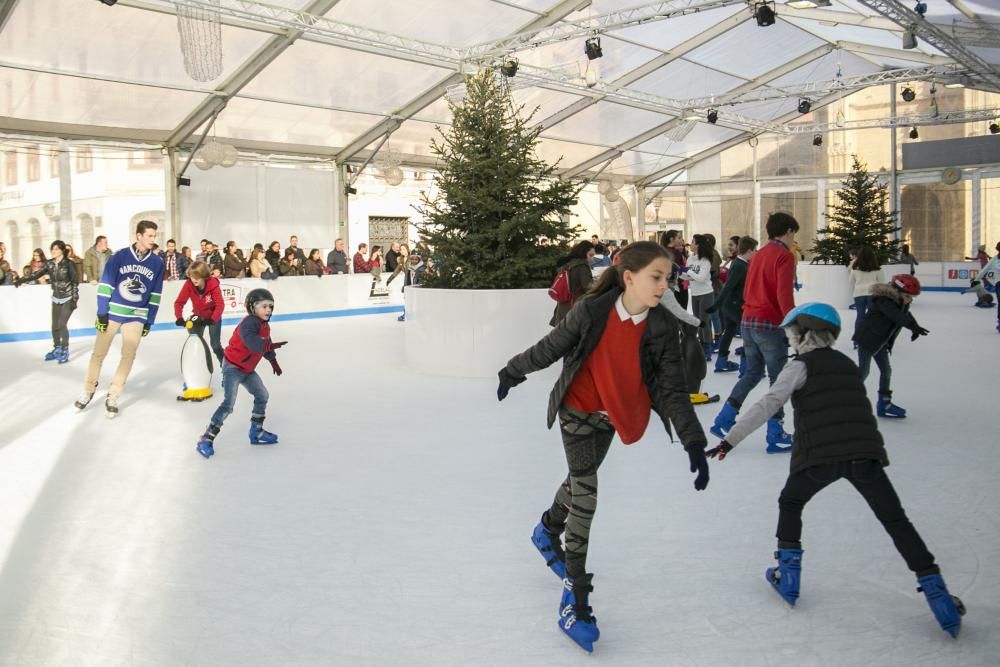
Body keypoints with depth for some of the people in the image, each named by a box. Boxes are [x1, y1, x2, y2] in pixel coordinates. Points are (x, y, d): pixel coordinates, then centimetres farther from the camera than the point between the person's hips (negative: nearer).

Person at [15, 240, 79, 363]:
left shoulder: (69, 264, -14)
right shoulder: (49, 264, 0)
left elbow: (75, 282, -11)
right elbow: (36, 274, -4)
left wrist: (74, 299, -13)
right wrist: (21, 280, -16)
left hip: (68, 299, -5)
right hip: (56, 299, 5)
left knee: (62, 324, -11)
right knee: (55, 325, 7)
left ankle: (65, 351, 1)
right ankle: (57, 349, 24)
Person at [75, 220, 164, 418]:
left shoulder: (157, 263, 0)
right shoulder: (120, 256, -9)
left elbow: (155, 295, 6)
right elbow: (105, 285, -6)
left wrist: (149, 321, 4)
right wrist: (101, 313, -9)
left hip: (136, 316, 2)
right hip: (112, 312, -2)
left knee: (128, 356, -1)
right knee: (99, 353, 7)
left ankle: (113, 396, 10)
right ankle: (88, 390, 24)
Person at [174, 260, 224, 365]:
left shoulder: (213, 284, -30)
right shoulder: (189, 284, -23)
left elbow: (220, 304, -34)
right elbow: (179, 302, -22)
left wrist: (212, 319, -47)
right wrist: (179, 318, -37)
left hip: (213, 317, -3)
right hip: (198, 316, 3)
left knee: (215, 345, -5)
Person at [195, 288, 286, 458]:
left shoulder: (265, 326, 6)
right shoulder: (249, 323, -23)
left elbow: (265, 343, 25)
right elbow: (251, 342, -42)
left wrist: (273, 360, 36)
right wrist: (270, 345, -50)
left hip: (247, 369, 10)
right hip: (232, 367, -9)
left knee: (262, 396, 14)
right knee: (228, 404, -17)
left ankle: (256, 432, 28)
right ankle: (206, 440, -13)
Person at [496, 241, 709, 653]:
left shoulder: (662, 328, -16)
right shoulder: (593, 311, -24)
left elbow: (672, 388, -16)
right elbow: (551, 347, -9)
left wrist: (694, 443, -23)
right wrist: (513, 372, 4)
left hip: (610, 416, 4)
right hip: (577, 410, -4)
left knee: (580, 478, 23)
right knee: (585, 492, -8)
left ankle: (548, 531, 54)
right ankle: (575, 596, 1)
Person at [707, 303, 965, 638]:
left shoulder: (800, 365, 4)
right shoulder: (847, 364, 23)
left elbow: (767, 405, -6)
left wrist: (731, 439, -8)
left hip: (819, 455, -4)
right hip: (865, 452, 4)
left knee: (790, 503, 22)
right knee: (896, 520, 13)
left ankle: (788, 575, 19)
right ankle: (935, 591, 7)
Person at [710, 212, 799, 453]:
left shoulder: (758, 255, 13)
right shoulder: (784, 256, -10)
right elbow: (784, 296, -19)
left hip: (748, 322, 8)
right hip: (770, 325, -8)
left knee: (752, 373, 19)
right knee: (778, 379, 3)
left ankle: (723, 421, 16)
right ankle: (775, 436, 7)